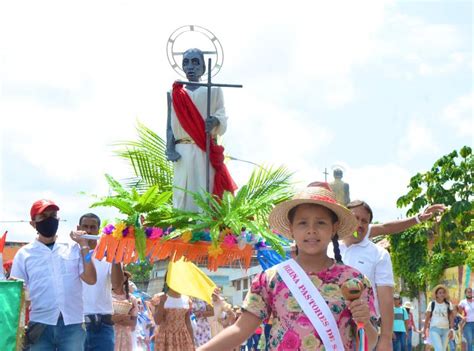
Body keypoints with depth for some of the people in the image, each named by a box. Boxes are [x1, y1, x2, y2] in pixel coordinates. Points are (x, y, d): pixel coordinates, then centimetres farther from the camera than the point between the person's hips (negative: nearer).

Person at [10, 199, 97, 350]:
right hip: (41, 325, -1)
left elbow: (90, 279, 1)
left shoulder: (73, 249, 10)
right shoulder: (24, 254, 7)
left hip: (72, 324, 1)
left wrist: (84, 245, 1)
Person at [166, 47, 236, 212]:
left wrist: (215, 122, -21)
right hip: (182, 153, 2)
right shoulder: (175, 94, 14)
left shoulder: (214, 91, 10)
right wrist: (170, 149, -7)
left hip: (206, 153, -1)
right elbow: (170, 125, 8)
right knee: (182, 195, -3)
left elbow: (223, 121, 2)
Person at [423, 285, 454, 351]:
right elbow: (427, 319, 4)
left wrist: (451, 330, -9)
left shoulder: (448, 304, 5)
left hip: (445, 330, 3)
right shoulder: (432, 304, 0)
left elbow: (451, 318, 3)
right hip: (434, 329, -3)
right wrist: (424, 331, 5)